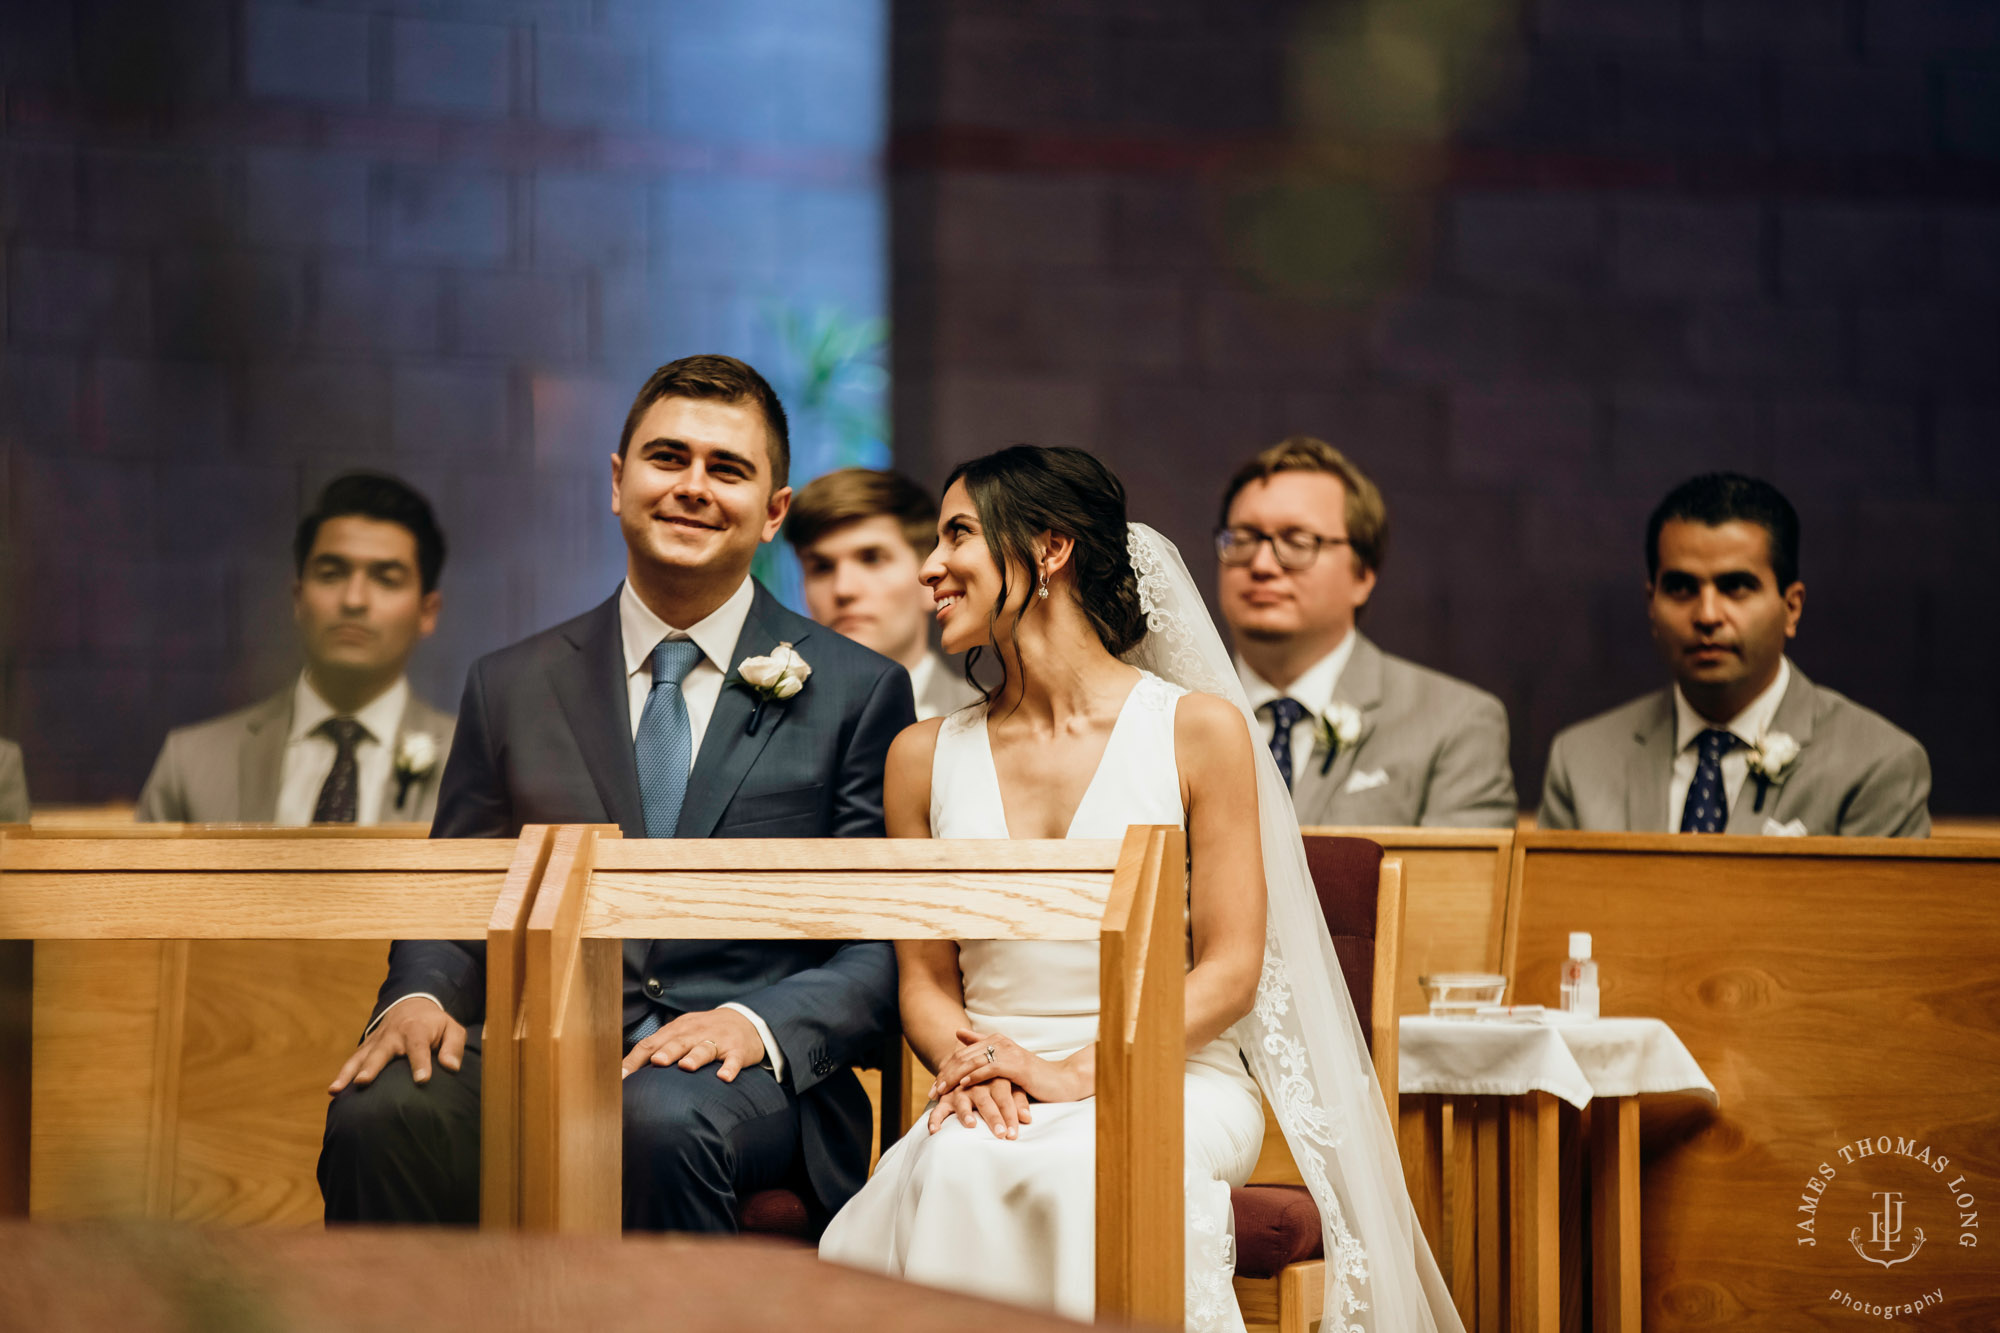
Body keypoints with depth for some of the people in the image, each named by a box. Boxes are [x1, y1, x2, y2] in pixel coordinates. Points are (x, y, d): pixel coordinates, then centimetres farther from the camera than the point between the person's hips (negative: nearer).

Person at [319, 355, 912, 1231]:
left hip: (747, 1080, -2)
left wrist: (755, 1024, -15)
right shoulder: (512, 688, 16)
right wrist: (419, 996, -7)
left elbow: (887, 950, 4)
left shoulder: (858, 693, 9)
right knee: (381, 1111, -31)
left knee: (662, 1118, -39)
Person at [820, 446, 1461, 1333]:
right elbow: (926, 979, 12)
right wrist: (966, 1065, -11)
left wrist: (1081, 1072, -15)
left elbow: (1229, 971, -2)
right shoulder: (924, 757, 12)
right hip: (993, 1101, 2)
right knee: (956, 1172, -33)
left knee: (1089, 1173, -36)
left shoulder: (1198, 730, 0)